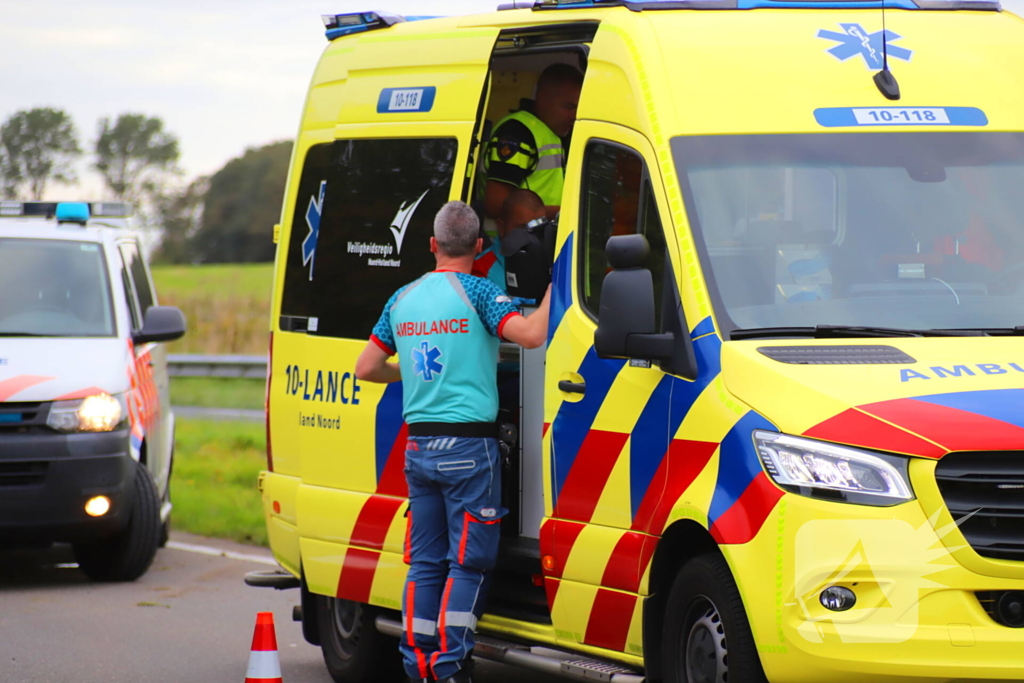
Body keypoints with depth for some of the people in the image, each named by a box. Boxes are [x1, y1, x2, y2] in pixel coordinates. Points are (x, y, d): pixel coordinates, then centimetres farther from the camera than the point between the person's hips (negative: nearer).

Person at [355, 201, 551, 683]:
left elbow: (366, 367, 17)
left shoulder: (403, 299, 11)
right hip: (468, 447, -6)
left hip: (418, 446, 6)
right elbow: (532, 334, -22)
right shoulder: (475, 291, -8)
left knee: (425, 563, 11)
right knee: (469, 563, -1)